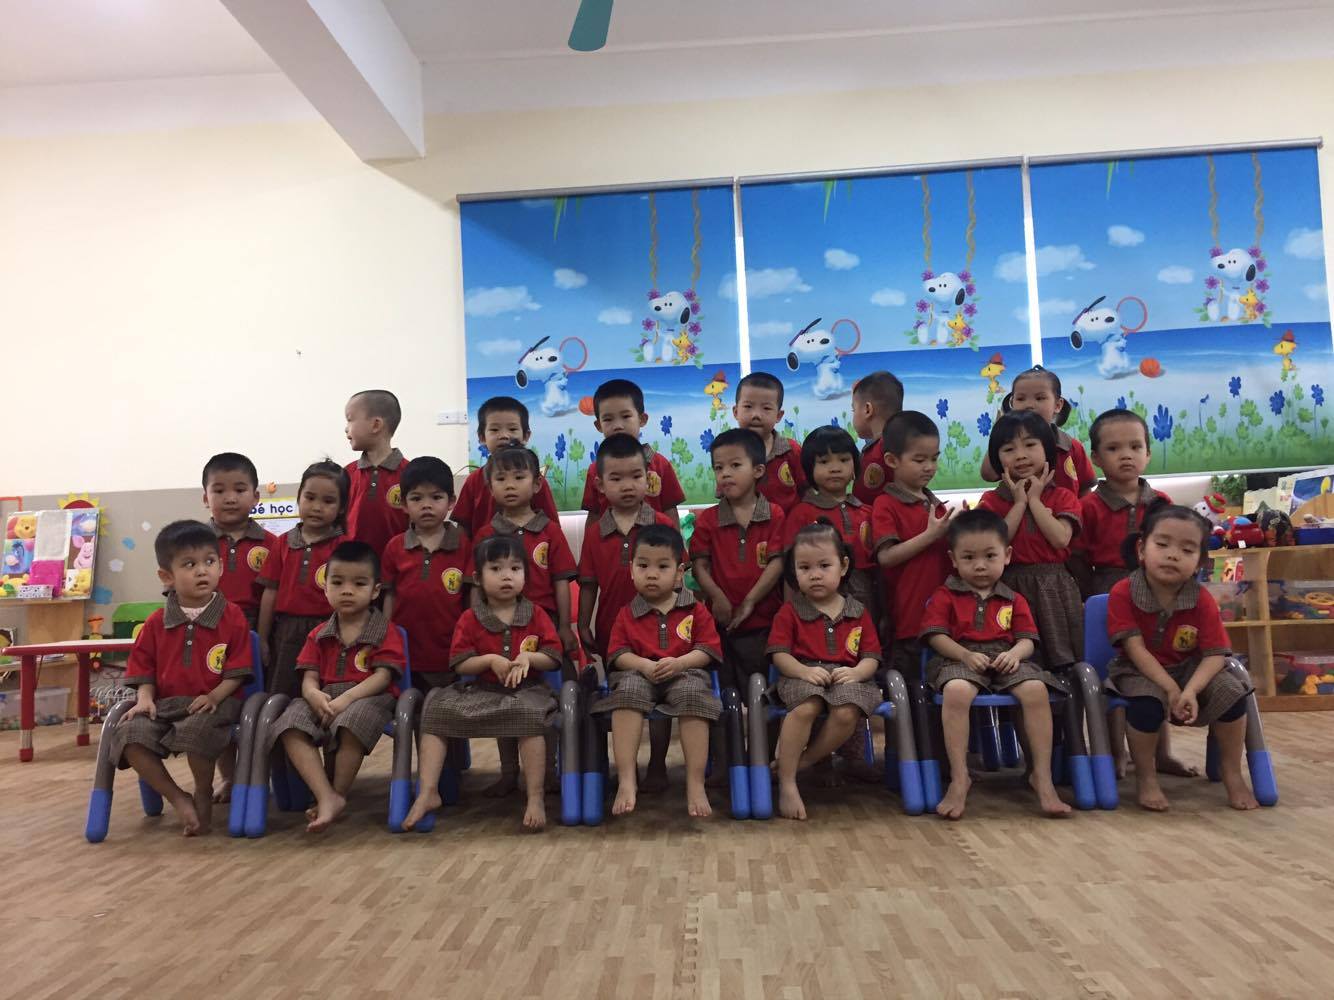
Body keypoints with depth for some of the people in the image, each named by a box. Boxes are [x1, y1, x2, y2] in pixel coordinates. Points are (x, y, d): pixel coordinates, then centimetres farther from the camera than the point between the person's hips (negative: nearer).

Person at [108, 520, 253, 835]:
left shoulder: (232, 617, 1)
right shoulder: (156, 623, 10)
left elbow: (238, 671, -1)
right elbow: (144, 668, 12)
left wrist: (214, 696, -16)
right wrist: (145, 699, -6)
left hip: (214, 703, -3)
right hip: (165, 703, 4)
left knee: (196, 730, -36)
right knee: (130, 735, -25)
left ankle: (203, 794, -5)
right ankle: (179, 799, -10)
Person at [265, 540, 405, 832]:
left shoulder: (386, 632, 4)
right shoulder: (319, 635, 18)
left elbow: (382, 677, -8)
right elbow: (309, 678, 8)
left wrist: (345, 699, -24)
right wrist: (315, 695, -19)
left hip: (368, 699, -4)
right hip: (323, 701, 4)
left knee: (353, 719, -39)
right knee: (291, 724, -27)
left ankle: (339, 793, -19)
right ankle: (326, 797, -34)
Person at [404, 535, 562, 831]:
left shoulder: (536, 615, 4)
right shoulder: (469, 619, 4)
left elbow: (554, 658, 2)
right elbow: (459, 664, -1)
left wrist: (529, 656, -17)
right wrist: (489, 659, -18)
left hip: (528, 689, -2)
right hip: (481, 692, 3)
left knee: (529, 712, -36)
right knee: (437, 707, -15)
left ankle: (535, 797, -27)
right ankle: (428, 793, -10)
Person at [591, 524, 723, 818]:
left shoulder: (696, 610, 10)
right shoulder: (627, 614, 13)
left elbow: (708, 649, 3)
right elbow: (618, 654, 5)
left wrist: (680, 662, -17)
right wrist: (644, 665, -16)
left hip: (684, 673, -1)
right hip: (639, 674, 1)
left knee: (692, 692, -36)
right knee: (628, 689, -35)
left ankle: (696, 784, -33)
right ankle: (626, 780, -38)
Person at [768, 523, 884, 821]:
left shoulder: (858, 613, 14)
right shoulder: (790, 611, 9)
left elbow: (871, 656, 9)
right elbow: (779, 654, 0)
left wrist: (857, 672, -15)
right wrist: (805, 671, -19)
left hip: (846, 678, 2)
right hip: (803, 677, -2)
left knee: (847, 713, -32)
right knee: (805, 708, -36)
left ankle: (803, 761, -11)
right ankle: (787, 783, -26)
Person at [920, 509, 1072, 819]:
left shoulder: (1014, 600, 19)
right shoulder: (945, 596, 11)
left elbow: (1027, 638, 11)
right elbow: (935, 635, 0)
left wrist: (1015, 653, -14)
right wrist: (966, 655, -16)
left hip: (1006, 661, 3)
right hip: (959, 661, -2)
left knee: (1036, 689, -31)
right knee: (956, 692, -39)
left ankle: (1042, 776, -20)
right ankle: (959, 779, -31)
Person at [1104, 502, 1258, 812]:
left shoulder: (1203, 601, -11)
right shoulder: (1122, 593, -18)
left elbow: (1215, 655, -14)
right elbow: (1135, 648, -21)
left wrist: (1190, 690, -31)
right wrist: (1170, 688, -29)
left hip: (1190, 669, 3)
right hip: (1140, 671, -3)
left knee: (1230, 692, -21)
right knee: (1147, 702, -34)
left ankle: (1232, 775, 1)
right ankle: (1146, 777, -9)